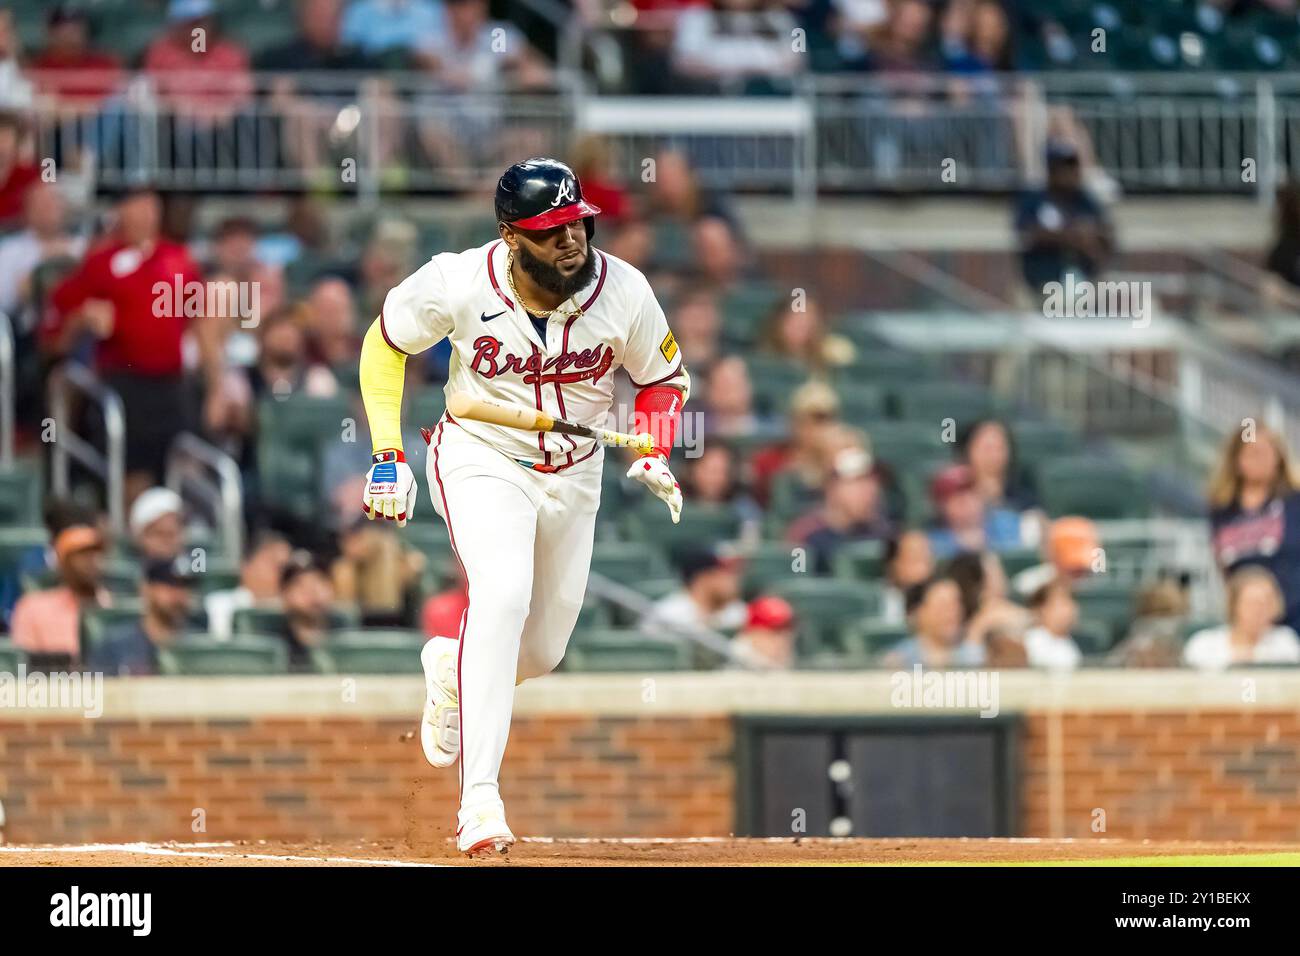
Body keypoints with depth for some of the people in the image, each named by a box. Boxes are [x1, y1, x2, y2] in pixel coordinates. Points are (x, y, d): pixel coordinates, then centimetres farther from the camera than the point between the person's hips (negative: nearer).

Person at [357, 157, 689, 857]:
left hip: (573, 477, 4)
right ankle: (479, 798, -35)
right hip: (481, 463, -4)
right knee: (503, 592, -31)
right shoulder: (459, 283, -22)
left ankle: (450, 669, 48)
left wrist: (653, 457, -15)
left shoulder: (623, 292, -16)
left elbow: (665, 379, 2)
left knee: (539, 654, 9)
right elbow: (385, 342, -3)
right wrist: (387, 455, -7)